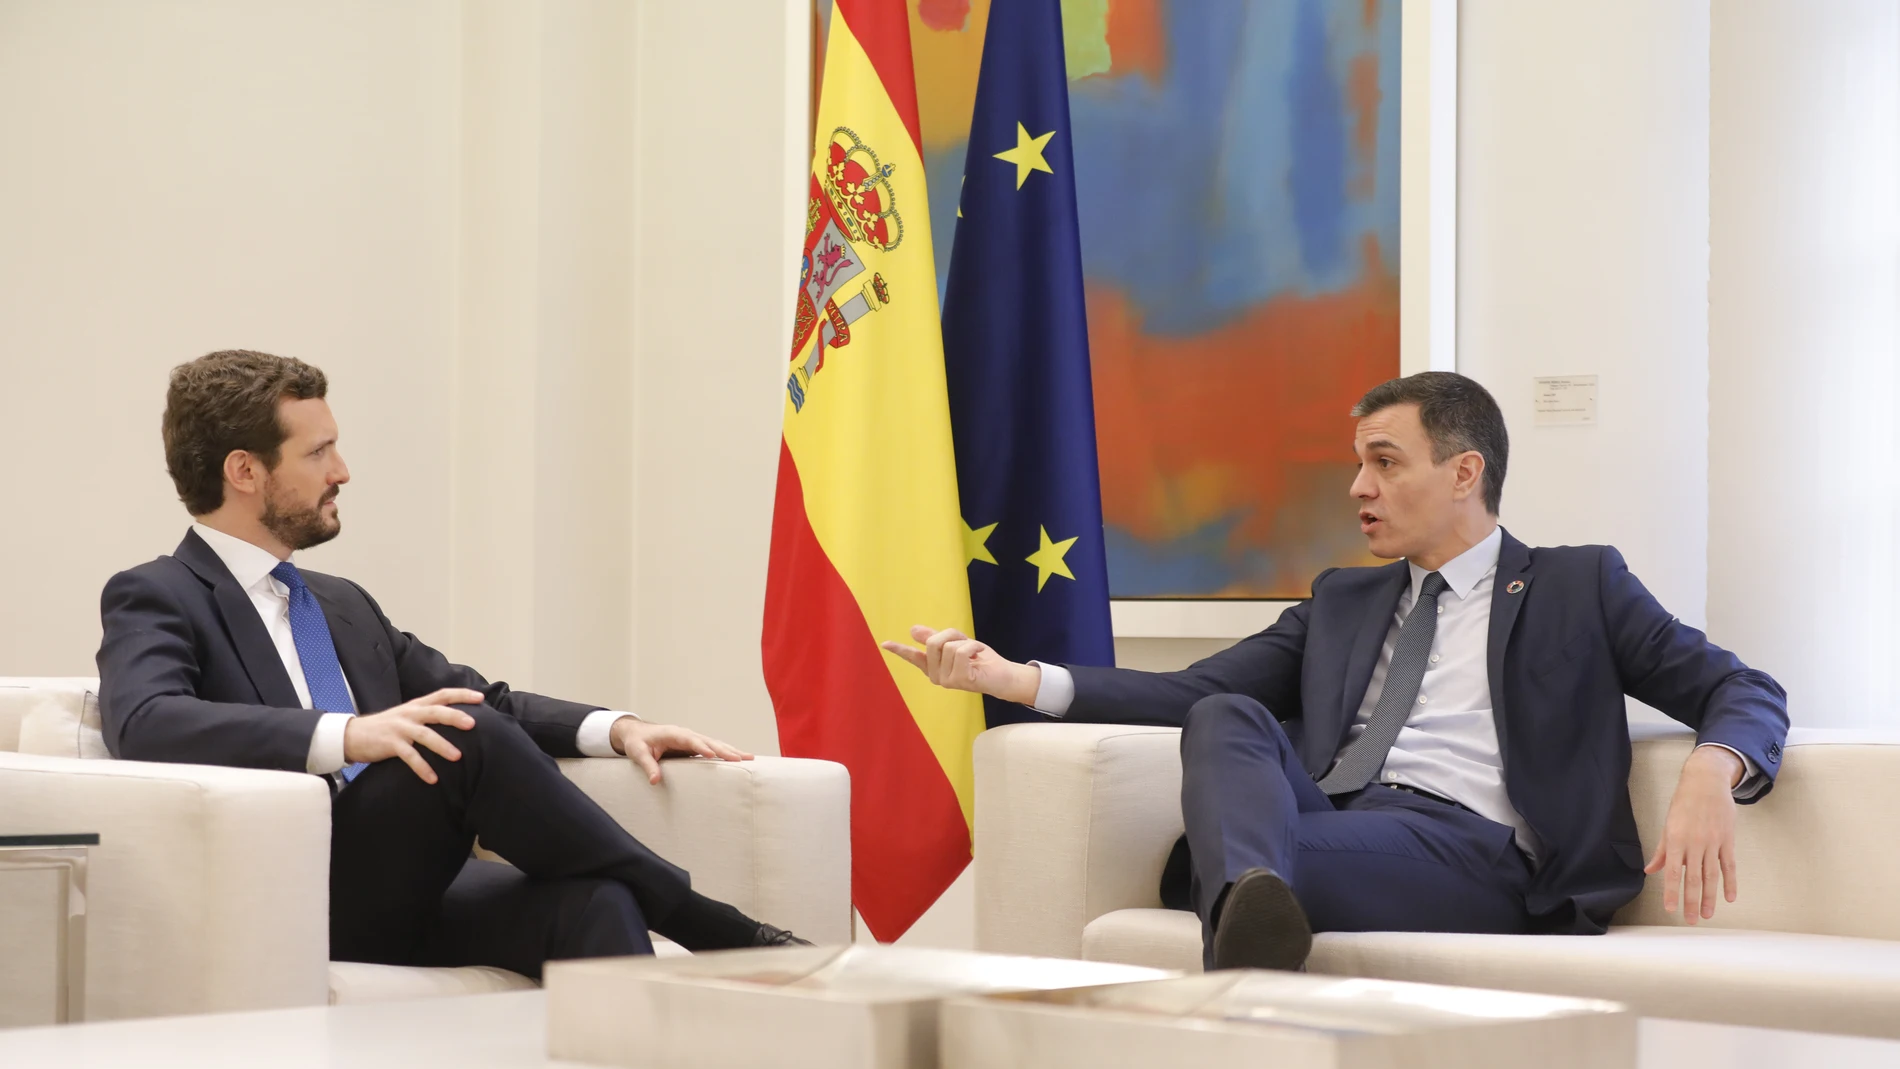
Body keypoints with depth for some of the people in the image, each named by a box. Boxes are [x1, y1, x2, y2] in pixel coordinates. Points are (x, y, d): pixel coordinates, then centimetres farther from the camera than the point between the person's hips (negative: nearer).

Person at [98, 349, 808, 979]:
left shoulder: (344, 605, 27)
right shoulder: (154, 599, 3)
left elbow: (477, 698, 29)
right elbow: (143, 723, -18)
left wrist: (614, 728, 9)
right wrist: (345, 734, -30)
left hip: (403, 890, 7)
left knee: (591, 902, -26)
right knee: (469, 741, -29)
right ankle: (721, 935, -18)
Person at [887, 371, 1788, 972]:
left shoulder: (1578, 588, 17)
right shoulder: (1343, 601, 30)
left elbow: (1744, 694, 9)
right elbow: (1194, 691, 19)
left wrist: (1708, 777, -16)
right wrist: (1012, 677, 6)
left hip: (1471, 851, -5)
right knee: (1226, 717, -31)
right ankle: (1249, 916, -54)